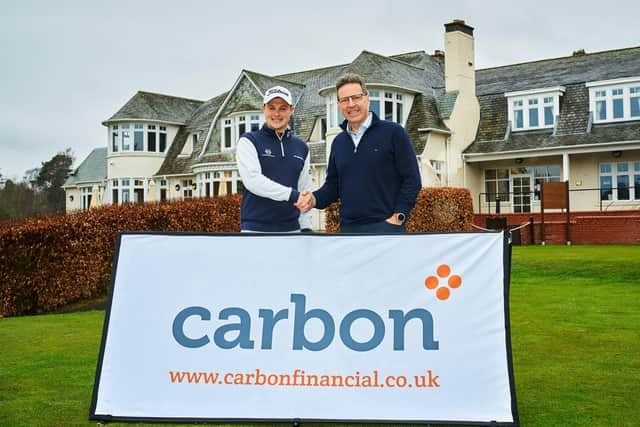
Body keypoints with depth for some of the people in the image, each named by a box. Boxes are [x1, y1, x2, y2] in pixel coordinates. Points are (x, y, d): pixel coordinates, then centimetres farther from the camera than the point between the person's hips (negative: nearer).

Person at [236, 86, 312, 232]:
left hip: (291, 230, 5)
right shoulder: (249, 141, 2)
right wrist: (292, 194, -20)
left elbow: (305, 191, 15)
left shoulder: (301, 147, 16)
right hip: (257, 229, -4)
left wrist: (306, 228, 7)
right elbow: (252, 180, -14)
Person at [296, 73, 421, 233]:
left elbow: (411, 179, -5)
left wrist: (397, 217, -13)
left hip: (385, 226, -6)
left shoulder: (393, 132, -3)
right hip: (348, 228, 6)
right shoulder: (338, 142, 16)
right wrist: (314, 199, -2)